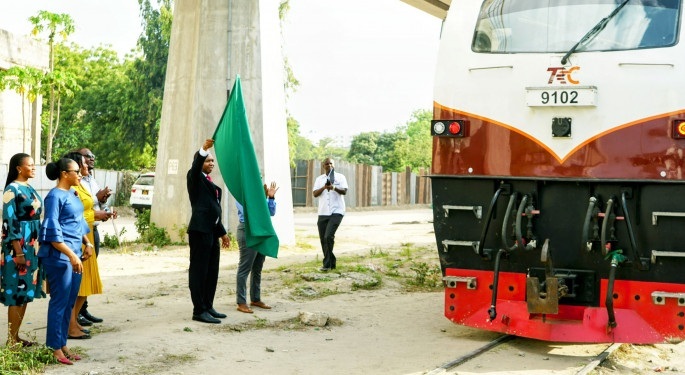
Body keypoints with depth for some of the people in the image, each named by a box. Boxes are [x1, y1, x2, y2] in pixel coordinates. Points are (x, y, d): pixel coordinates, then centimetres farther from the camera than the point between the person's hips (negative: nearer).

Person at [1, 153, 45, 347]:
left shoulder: (29, 189, 14)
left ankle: (16, 335, 18)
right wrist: (18, 252, -18)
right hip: (18, 246, -8)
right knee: (17, 292, -5)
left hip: (33, 246, 8)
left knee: (26, 291, 10)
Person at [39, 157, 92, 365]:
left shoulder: (73, 194, 13)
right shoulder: (55, 196, -12)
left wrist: (87, 243, 11)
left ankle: (63, 345, 19)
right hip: (59, 256, -9)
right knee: (59, 301, -3)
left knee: (69, 302, 11)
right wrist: (71, 255, -22)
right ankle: (55, 348, 4)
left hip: (75, 254, 9)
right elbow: (52, 232, -18)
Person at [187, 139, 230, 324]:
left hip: (212, 231, 9)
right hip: (200, 230, -9)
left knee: (212, 271, 11)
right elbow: (195, 166, -25)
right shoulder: (195, 178, -1)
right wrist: (204, 149, -41)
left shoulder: (210, 182, 22)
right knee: (198, 270, -6)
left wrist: (222, 232, 25)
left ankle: (208, 307, 18)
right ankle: (199, 310, -5)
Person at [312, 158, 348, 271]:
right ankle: (331, 263, 18)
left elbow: (344, 191, -7)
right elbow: (315, 194, 4)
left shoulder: (340, 177, 4)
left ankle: (327, 264, -12)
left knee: (329, 236, -18)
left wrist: (334, 187, -25)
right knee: (323, 239, 6)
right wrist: (324, 187, -14)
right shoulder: (319, 179, 14)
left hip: (336, 212, -5)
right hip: (323, 213, 5)